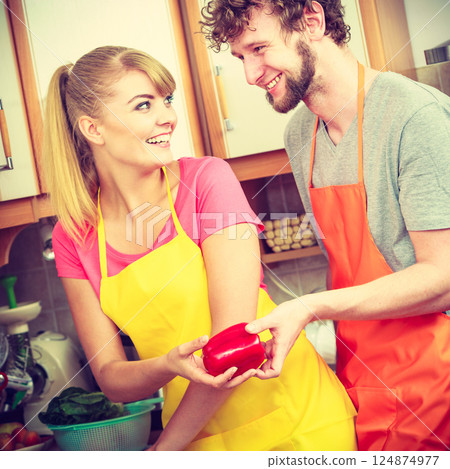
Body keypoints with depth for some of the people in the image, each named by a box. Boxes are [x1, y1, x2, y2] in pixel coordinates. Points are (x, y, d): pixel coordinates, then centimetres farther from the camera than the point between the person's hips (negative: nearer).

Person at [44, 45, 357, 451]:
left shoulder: (208, 178, -14)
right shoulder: (74, 238, -5)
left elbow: (234, 333, -19)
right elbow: (110, 376, -4)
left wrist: (165, 448, -13)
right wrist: (167, 366, -26)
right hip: (199, 436, 3)